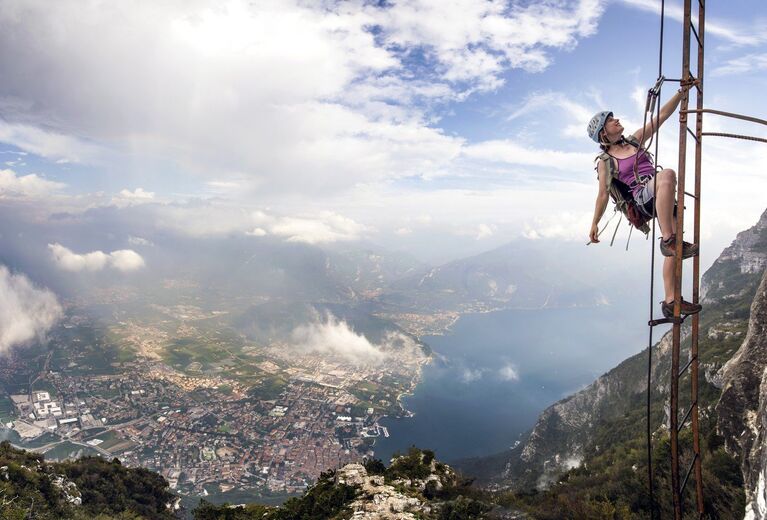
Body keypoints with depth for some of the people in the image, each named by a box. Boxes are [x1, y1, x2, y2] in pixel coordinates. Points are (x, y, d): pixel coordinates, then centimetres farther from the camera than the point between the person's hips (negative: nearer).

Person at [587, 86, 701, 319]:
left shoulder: (636, 139, 20)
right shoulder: (606, 162, 4)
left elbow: (663, 114, 19)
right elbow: (603, 194, 6)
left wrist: (681, 92, 9)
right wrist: (594, 223, 6)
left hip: (662, 198, 6)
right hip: (643, 198, -6)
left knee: (674, 245, -8)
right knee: (667, 174, -36)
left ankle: (670, 301, -4)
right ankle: (668, 240, -35)